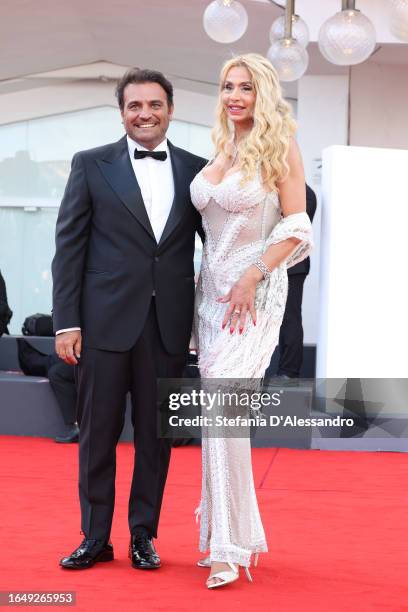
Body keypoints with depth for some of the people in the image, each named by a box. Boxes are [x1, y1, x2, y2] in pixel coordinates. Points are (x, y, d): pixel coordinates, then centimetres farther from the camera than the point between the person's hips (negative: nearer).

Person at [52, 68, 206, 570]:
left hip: (169, 324, 2)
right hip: (106, 320, -1)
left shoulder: (196, 170, 7)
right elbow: (69, 247, 0)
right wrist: (66, 322, -7)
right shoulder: (91, 165, 3)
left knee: (156, 434, 8)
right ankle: (95, 537, 16)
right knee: (98, 432, 5)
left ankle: (144, 535, 20)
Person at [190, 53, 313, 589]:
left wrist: (253, 276, -18)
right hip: (211, 287, 6)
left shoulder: (279, 147, -4)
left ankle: (229, 546, -9)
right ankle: (228, 536, 16)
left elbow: (296, 228, -8)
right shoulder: (220, 150, 13)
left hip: (256, 291, -6)